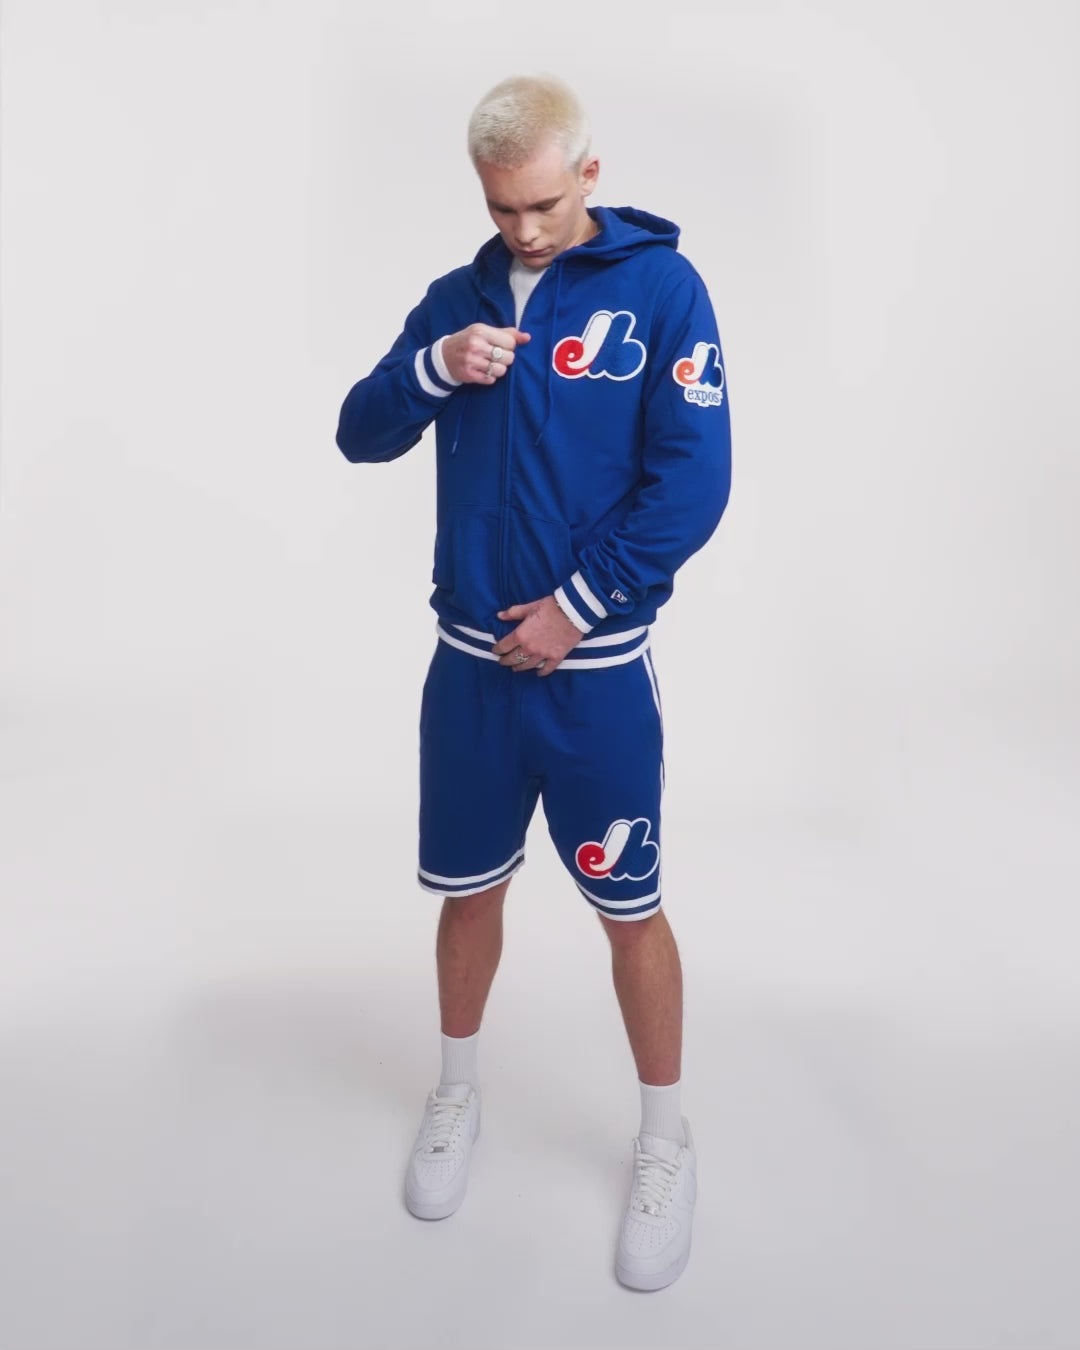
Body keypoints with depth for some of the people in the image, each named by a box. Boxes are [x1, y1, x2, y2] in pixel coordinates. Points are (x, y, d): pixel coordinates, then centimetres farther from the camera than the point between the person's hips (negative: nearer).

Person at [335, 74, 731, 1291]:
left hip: (595, 667, -3)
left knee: (628, 906, 8)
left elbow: (692, 479, -12)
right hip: (470, 658, 4)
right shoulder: (458, 297, 8)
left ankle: (665, 1139, 30)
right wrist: (433, 367, -13)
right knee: (468, 888, 16)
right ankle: (457, 1091, 40)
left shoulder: (660, 285, -5)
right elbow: (359, 438, 5)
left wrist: (578, 605, -14)